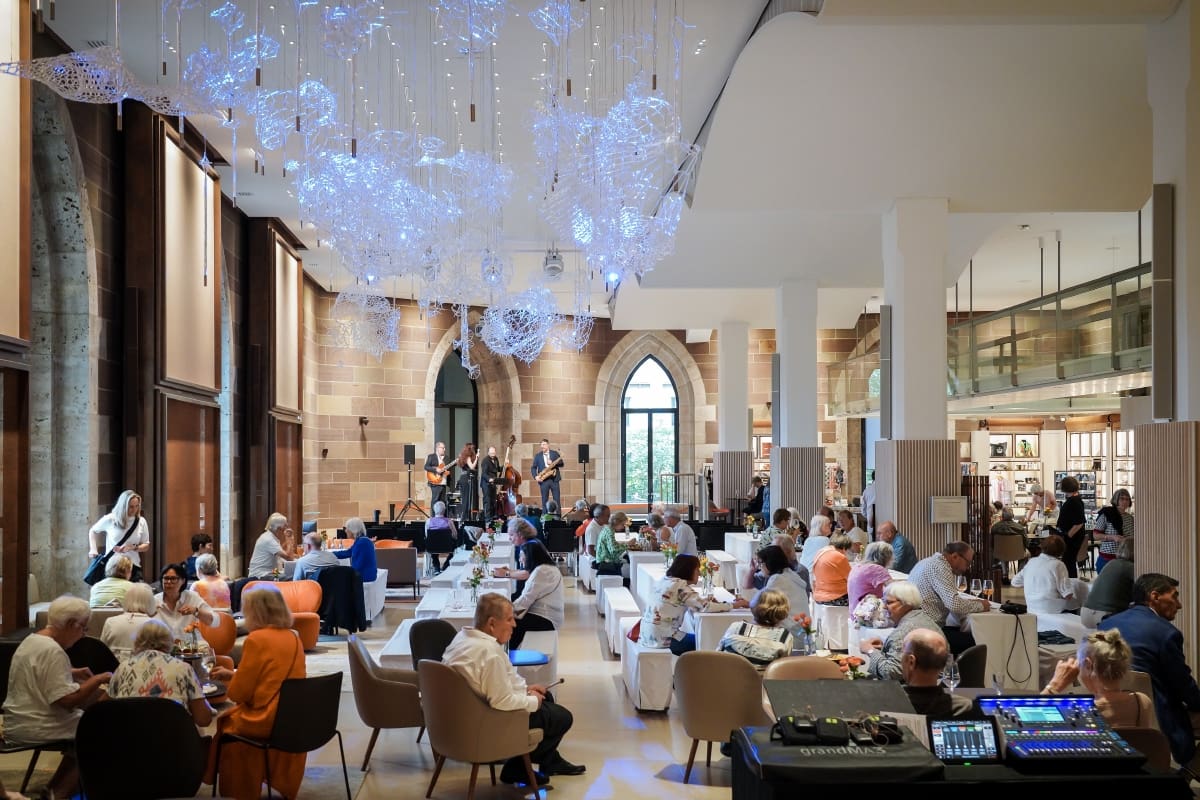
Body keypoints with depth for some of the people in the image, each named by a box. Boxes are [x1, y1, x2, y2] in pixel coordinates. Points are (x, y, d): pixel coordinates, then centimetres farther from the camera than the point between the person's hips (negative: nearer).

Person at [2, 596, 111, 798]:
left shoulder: (31, 640, 9)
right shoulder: (53, 651, -22)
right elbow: (68, 700, -27)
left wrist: (71, 674, 17)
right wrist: (98, 679, -16)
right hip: (36, 728, -10)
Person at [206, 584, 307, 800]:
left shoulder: (256, 639, -14)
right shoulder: (293, 638, 6)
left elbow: (238, 693, -10)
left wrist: (229, 683, 13)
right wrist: (232, 674, 24)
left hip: (267, 721, -6)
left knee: (225, 723, 19)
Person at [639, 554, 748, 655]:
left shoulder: (664, 580, 11)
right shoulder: (680, 586, -15)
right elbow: (705, 607, -19)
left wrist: (709, 601, 4)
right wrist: (735, 605, -9)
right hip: (662, 639, -8)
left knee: (697, 638, 24)